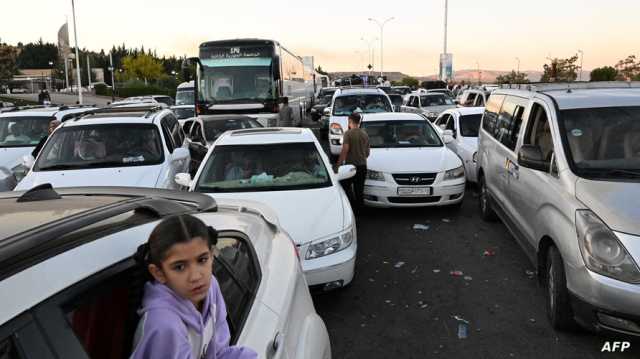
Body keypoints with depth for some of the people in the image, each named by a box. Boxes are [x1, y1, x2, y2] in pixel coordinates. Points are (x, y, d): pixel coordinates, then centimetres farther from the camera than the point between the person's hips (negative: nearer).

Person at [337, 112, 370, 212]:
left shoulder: (348, 133, -11)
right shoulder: (365, 134, 7)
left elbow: (345, 150, -18)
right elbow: (367, 152, 14)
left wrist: (339, 163, -14)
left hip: (350, 165, -5)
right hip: (362, 166, 6)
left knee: (345, 188, 6)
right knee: (359, 190, 11)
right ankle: (359, 208, 16)